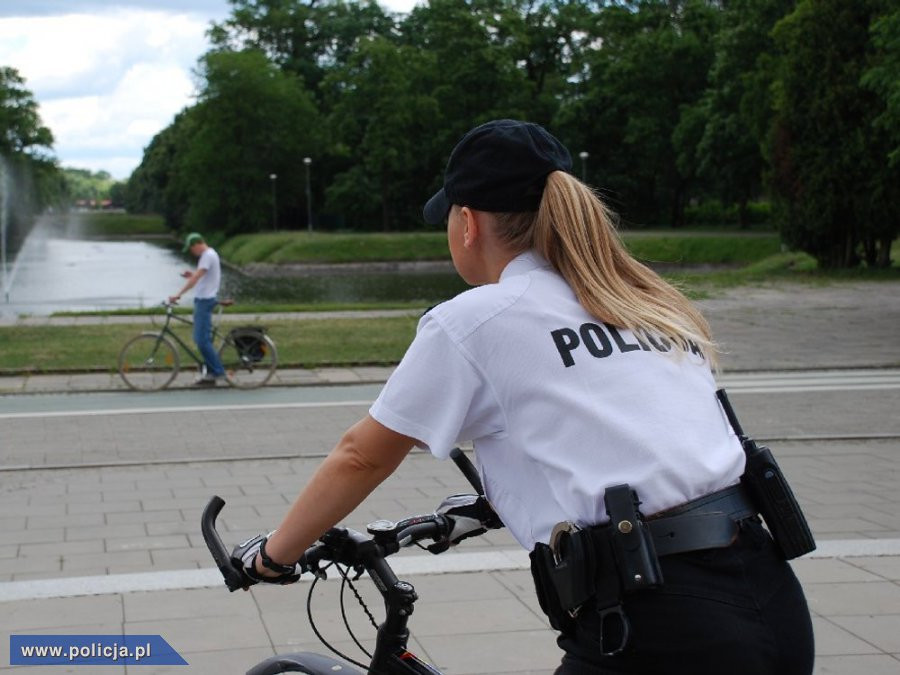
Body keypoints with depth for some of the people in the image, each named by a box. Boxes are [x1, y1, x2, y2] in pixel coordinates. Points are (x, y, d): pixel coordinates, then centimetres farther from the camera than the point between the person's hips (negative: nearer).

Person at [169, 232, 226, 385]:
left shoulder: (208, 256, -16)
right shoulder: (208, 255, 17)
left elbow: (196, 278, -25)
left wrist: (178, 295, -28)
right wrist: (191, 274, 3)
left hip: (205, 300, -11)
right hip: (202, 299, 11)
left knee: (202, 340, -10)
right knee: (201, 339, 11)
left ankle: (217, 371, -4)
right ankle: (211, 373, 15)